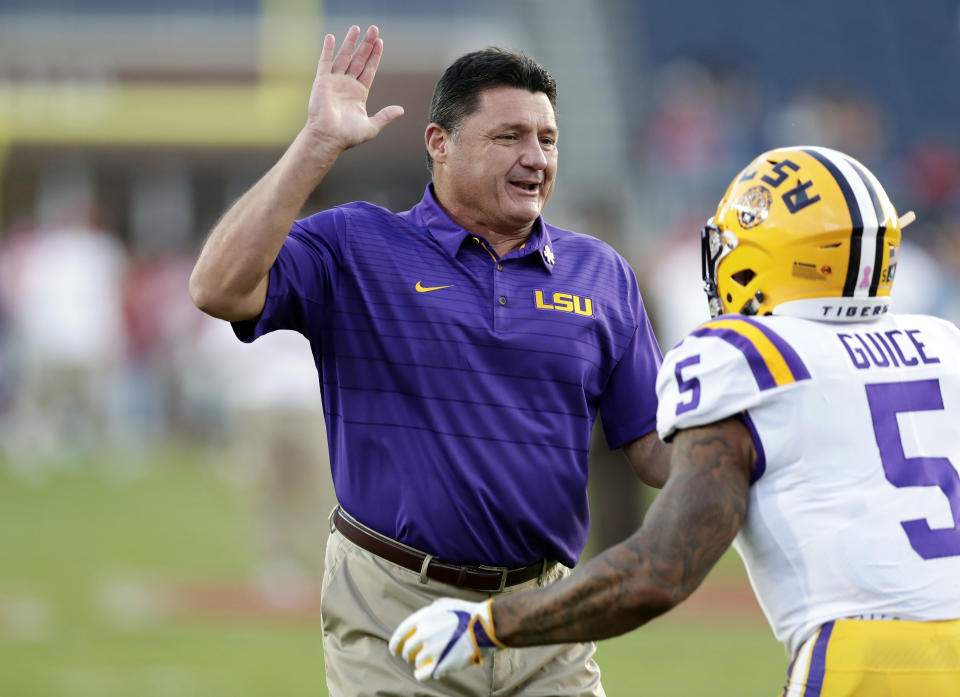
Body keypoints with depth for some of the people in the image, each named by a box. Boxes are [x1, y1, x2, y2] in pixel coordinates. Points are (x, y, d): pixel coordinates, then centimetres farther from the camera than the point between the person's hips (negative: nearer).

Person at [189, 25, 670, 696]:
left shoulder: (599, 274, 11)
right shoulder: (355, 249, -1)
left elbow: (655, 447, 13)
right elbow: (221, 288, -18)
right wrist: (318, 142, -19)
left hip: (547, 624, 4)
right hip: (394, 616, -4)